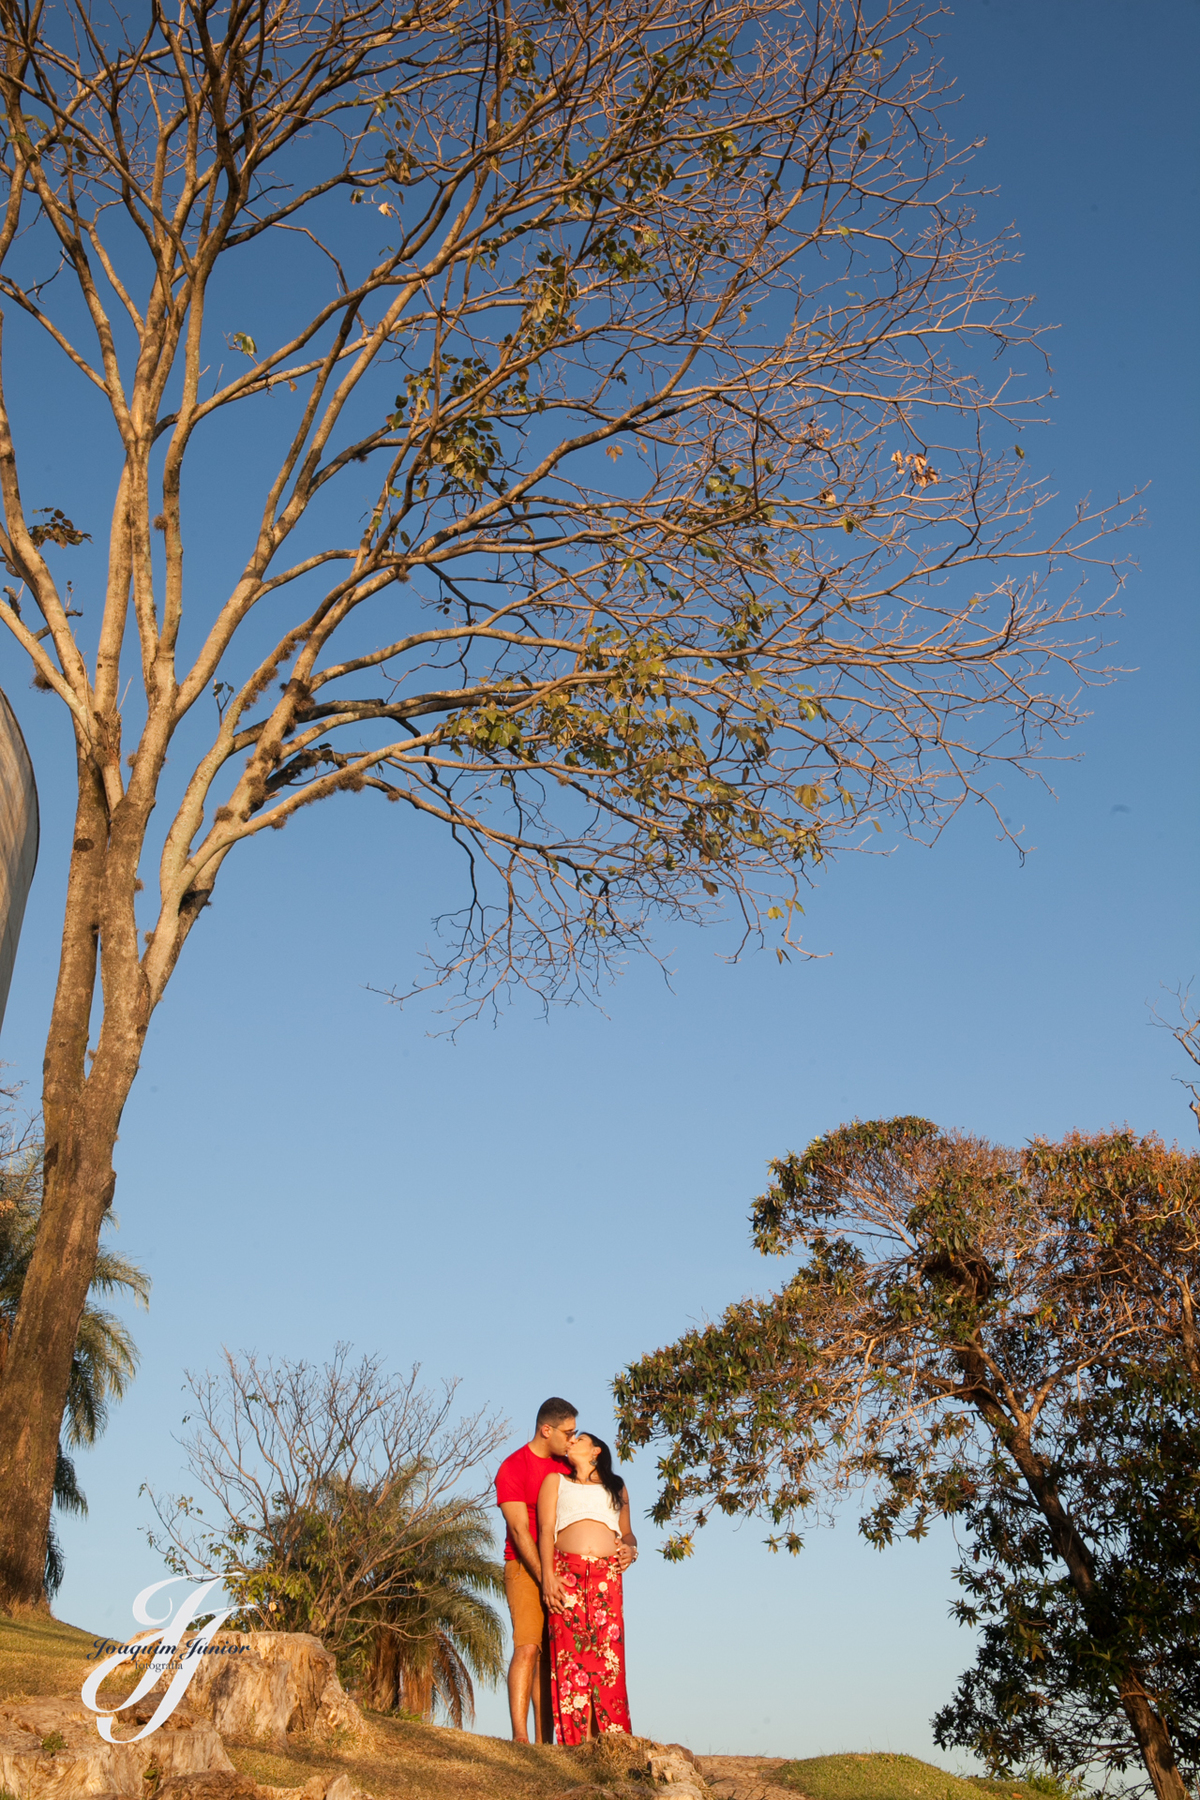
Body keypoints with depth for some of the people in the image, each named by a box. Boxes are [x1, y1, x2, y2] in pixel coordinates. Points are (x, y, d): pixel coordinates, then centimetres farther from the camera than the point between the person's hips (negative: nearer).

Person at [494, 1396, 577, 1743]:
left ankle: (544, 1741, 5)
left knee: (550, 1655, 3)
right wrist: (545, 1579, -20)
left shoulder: (567, 1467, 13)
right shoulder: (513, 1468, -7)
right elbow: (520, 1530, -13)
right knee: (528, 1647, -18)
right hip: (525, 1567, -5)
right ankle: (520, 1735, -20)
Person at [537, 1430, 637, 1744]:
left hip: (607, 1575, 1)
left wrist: (630, 1548, 0)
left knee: (607, 1652, -9)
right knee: (572, 1651, -10)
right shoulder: (556, 1481, 22)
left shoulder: (616, 1487, 27)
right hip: (566, 1572, -1)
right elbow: (546, 1529, 9)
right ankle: (579, 1739, -11)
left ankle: (610, 1738, -10)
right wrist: (548, 1576, -5)